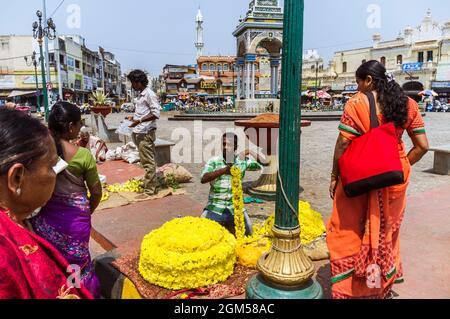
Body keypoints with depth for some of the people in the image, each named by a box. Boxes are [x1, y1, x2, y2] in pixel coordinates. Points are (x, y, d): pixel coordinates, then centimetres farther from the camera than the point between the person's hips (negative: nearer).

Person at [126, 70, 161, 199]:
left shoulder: (149, 94, -11)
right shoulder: (141, 95, 17)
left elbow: (156, 113, -19)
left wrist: (139, 120, -23)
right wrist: (133, 117, 16)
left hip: (146, 133, -10)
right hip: (140, 132, 10)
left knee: (148, 162, -4)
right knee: (148, 161, 15)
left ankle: (149, 190, 2)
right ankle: (153, 185, 25)